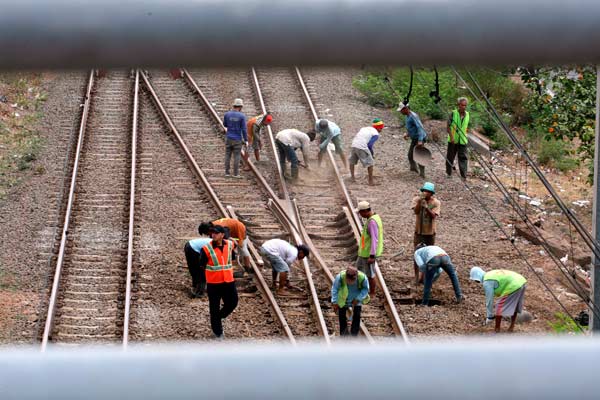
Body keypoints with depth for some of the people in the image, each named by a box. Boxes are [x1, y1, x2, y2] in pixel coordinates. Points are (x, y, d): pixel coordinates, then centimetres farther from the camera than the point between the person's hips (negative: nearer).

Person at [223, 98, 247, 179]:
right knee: (236, 156, 3)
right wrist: (246, 140, -4)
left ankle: (227, 172, 10)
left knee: (228, 155, 10)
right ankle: (236, 174, 3)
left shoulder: (227, 114, -3)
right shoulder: (242, 116, -11)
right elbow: (244, 129, -11)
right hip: (237, 139, -3)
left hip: (228, 138, 3)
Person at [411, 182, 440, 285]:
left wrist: (426, 207, -35)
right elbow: (416, 211, -21)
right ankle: (416, 276, 4)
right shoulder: (417, 199, -6)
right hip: (419, 232, -1)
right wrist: (420, 201, -36)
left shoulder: (436, 203, -7)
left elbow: (433, 216, -20)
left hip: (430, 233, 1)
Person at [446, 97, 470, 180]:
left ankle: (464, 176, -6)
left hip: (463, 141, 3)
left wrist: (466, 135, 13)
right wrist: (451, 137, -18)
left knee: (464, 157, -5)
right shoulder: (453, 113, -10)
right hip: (453, 140, -3)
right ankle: (449, 173, 27)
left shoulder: (467, 114, 4)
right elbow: (448, 127, -9)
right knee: (450, 157, 9)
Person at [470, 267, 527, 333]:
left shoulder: (487, 282, -7)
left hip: (513, 287, -9)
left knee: (499, 307, 3)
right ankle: (512, 327, 33)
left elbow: (489, 300, -5)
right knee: (514, 307, 24)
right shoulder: (491, 274, 22)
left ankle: (497, 328, 10)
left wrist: (490, 317, 3)